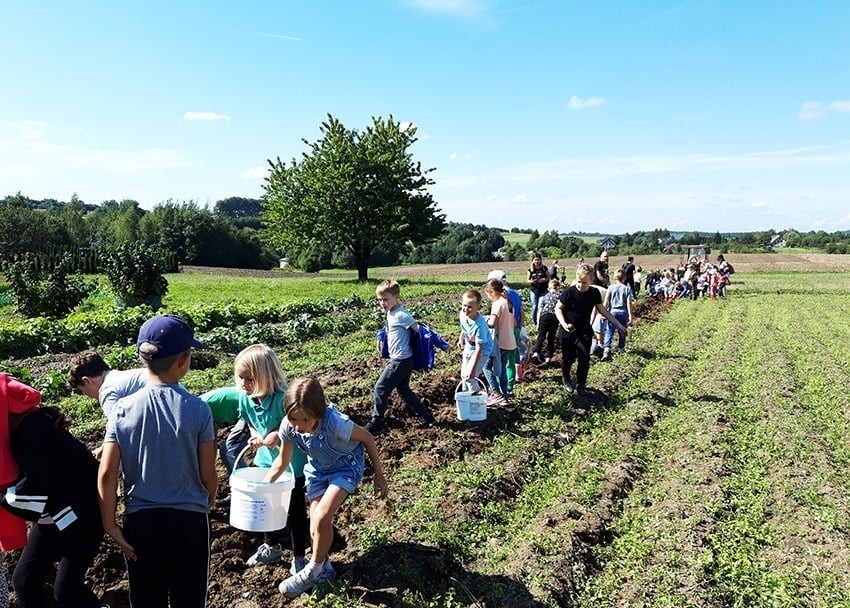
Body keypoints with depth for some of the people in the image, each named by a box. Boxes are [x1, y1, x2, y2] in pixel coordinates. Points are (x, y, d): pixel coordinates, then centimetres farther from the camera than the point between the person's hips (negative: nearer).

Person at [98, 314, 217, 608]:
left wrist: (110, 525, 1)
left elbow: (106, 475, -8)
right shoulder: (198, 409, -14)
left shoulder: (123, 409, -8)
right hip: (189, 518, -2)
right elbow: (208, 474, -7)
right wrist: (210, 499, 14)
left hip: (140, 520, 2)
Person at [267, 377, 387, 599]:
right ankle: (324, 568, 27)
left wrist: (379, 475, -12)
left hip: (346, 467, -5)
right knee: (316, 526, 1)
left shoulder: (334, 423, -39)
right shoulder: (288, 426, -25)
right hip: (318, 469, 5)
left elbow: (367, 438, -21)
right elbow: (282, 462, -5)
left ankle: (313, 571, 6)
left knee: (322, 519, -18)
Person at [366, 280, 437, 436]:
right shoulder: (391, 313, 8)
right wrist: (381, 340, 23)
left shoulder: (400, 315, -20)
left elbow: (418, 329, -20)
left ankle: (376, 423, 10)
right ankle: (426, 417, 22)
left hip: (401, 360, -10)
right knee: (403, 389, 17)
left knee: (380, 388, -2)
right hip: (399, 359, 10)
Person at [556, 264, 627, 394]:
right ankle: (565, 379, 37)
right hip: (567, 332, -2)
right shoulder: (569, 292, -18)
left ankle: (581, 384, 15)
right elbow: (558, 308, -8)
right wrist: (564, 323, -24)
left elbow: (602, 310, 8)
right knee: (568, 358, 10)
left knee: (585, 359, -3)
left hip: (585, 332, 2)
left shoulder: (594, 293, -7)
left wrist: (617, 324, 8)